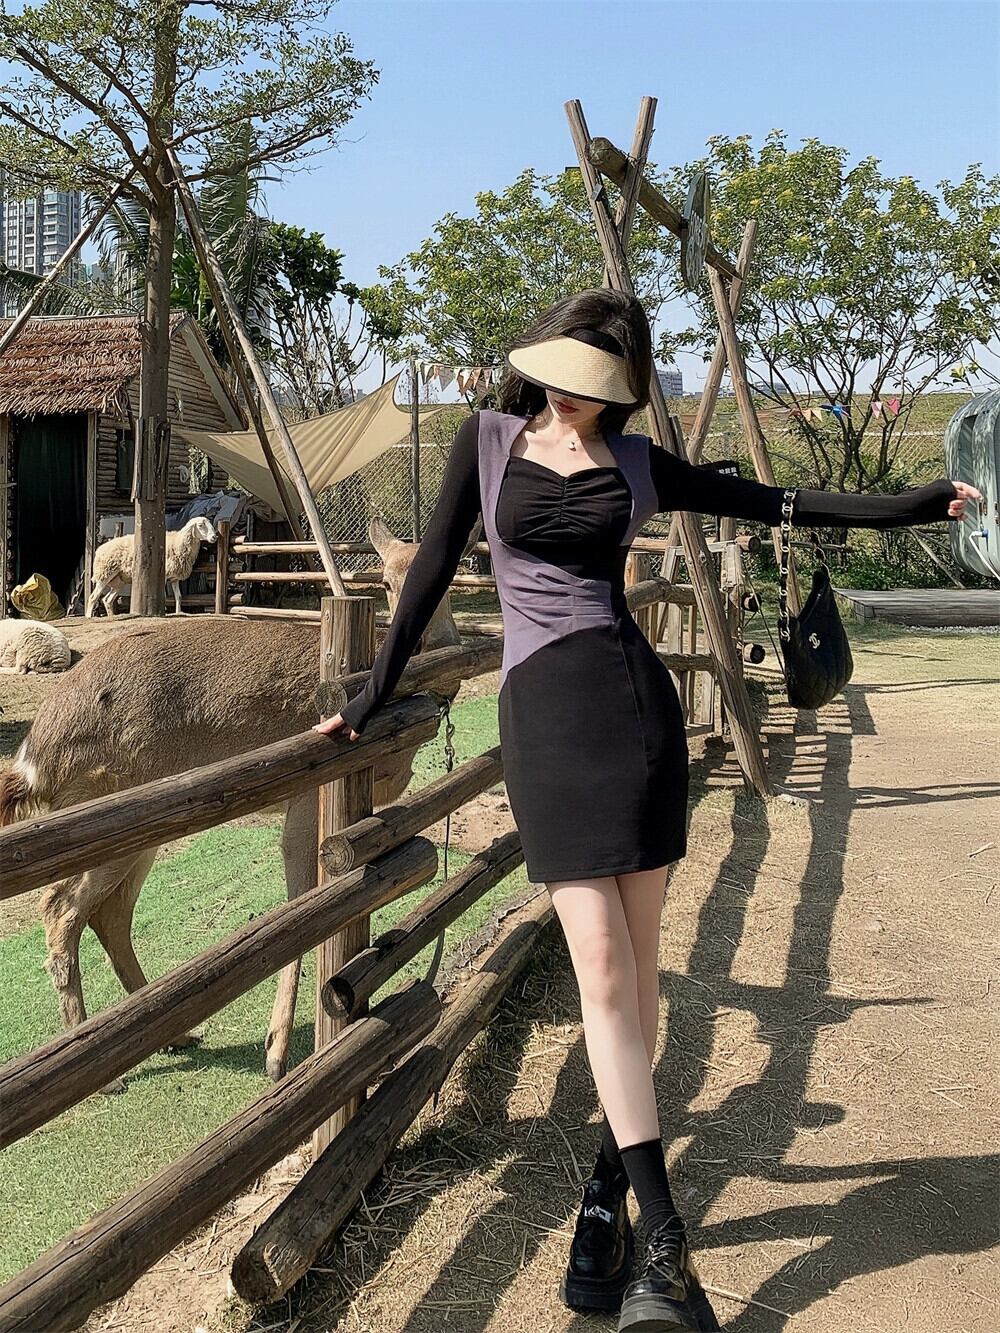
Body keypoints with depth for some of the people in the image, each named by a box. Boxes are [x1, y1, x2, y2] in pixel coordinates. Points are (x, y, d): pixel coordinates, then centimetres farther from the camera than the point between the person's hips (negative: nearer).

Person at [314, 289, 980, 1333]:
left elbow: (772, 503, 16)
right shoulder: (489, 440, 11)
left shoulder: (635, 465, 12)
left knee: (633, 959, 3)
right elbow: (434, 567, 12)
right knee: (602, 967, -8)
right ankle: (663, 1243, -6)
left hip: (637, 702, 2)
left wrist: (907, 506, 14)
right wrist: (373, 694, 13)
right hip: (543, 712, -2)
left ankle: (610, 1190, 19)